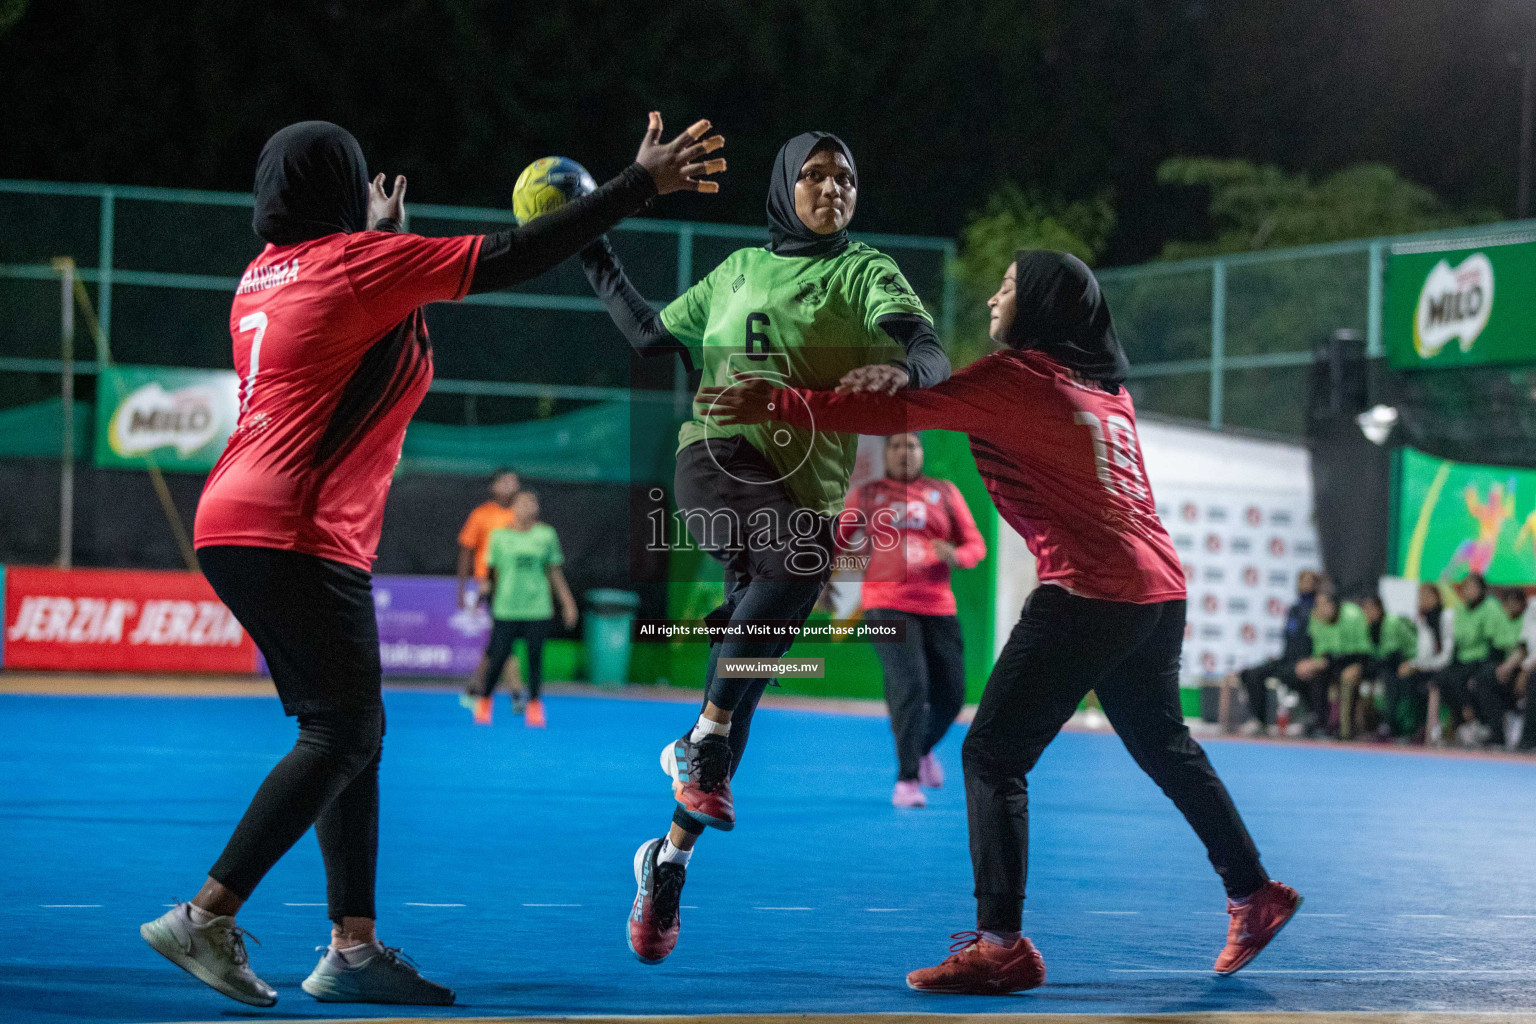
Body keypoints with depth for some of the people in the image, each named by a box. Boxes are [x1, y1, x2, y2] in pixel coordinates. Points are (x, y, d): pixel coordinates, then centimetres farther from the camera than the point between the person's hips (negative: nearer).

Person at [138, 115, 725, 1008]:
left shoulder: (268, 273, 16)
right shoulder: (359, 261, -7)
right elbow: (511, 259, -8)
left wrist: (383, 232, 50)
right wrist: (641, 184, -3)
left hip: (236, 527, 9)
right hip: (297, 536, -9)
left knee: (353, 733, 11)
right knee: (340, 737, -9)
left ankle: (355, 947, 8)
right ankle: (205, 918, -14)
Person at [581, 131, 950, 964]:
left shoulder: (864, 271, 12)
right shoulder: (739, 271, 20)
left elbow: (927, 348, -7)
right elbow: (652, 334, 32)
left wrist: (902, 371, -31)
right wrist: (595, 256, 30)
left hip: (808, 481, 0)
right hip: (719, 454, 0)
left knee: (746, 668, -4)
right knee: (799, 559, -34)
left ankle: (671, 859, 5)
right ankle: (703, 744, -31)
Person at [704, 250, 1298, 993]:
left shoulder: (1016, 376, -6)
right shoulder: (1106, 388, 17)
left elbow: (904, 412, -15)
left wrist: (781, 406, -16)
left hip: (1089, 593, -9)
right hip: (1158, 589, 9)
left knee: (992, 756, -7)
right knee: (1164, 747, 26)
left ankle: (1000, 945, -14)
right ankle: (1253, 896, 36)